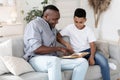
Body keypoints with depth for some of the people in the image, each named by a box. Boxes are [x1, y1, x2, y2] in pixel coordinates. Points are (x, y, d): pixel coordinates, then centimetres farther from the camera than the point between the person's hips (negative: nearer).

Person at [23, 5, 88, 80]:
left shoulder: (52, 26, 19)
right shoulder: (34, 25, -5)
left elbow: (57, 33, 44)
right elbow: (37, 49, -17)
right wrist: (58, 48, -10)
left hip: (55, 59, 8)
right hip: (37, 59, -8)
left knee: (83, 61, -11)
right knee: (54, 60, -42)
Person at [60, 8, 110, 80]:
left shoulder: (89, 30, 2)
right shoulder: (70, 28, 1)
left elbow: (92, 45, -4)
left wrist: (91, 57, -23)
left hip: (88, 51, 1)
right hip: (77, 54, -1)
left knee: (104, 61, -26)